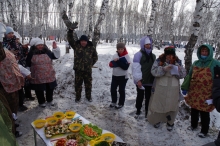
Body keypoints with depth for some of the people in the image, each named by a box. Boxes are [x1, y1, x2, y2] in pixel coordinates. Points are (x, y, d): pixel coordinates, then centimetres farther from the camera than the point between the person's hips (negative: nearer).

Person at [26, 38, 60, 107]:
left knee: (50, 89, 16)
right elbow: (28, 64, 2)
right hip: (37, 77, -2)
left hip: (49, 75, 3)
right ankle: (41, 102, 34)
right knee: (39, 90, 11)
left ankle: (50, 100, 40)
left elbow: (56, 56, 8)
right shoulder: (31, 54, -6)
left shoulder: (47, 52, 1)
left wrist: (55, 48, -4)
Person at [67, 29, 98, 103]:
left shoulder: (91, 48, 1)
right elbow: (70, 39, -9)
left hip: (88, 69, 1)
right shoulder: (76, 45, 0)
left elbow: (95, 57, 11)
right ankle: (78, 97, 26)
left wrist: (91, 64, 5)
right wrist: (70, 31, -22)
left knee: (88, 84, 13)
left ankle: (88, 96, 31)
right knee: (78, 84, 9)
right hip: (78, 69, 0)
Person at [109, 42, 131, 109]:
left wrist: (118, 61, -26)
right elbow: (111, 64, 0)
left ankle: (121, 103, 23)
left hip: (123, 76, -4)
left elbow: (126, 67, -21)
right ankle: (114, 101, 31)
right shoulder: (115, 55, 2)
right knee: (113, 89, 11)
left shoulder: (127, 56, -11)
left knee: (121, 90, 6)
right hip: (115, 75, 5)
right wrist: (114, 62, -21)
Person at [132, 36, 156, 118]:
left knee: (148, 97, 14)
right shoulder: (138, 55, -10)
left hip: (150, 81, 5)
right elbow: (136, 68, -16)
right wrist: (138, 80, -20)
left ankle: (147, 111, 29)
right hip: (141, 81, -5)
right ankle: (138, 111, 29)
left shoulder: (153, 56, 11)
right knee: (140, 97, 10)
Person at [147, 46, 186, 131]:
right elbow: (154, 71, -15)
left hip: (173, 89, 3)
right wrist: (164, 69, -28)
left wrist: (179, 70, -20)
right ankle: (157, 120, 34)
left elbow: (183, 74, 2)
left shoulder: (178, 62, 3)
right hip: (160, 88, -2)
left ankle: (170, 122, 33)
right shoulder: (159, 61, -6)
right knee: (158, 104, 9)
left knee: (172, 106, 11)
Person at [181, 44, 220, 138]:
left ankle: (204, 131, 30)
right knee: (194, 110, 20)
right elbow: (189, 76, 11)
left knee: (204, 113, 9)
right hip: (194, 94, 5)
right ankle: (193, 125, 42)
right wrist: (185, 88, 9)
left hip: (205, 96, -5)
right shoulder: (196, 63, 7)